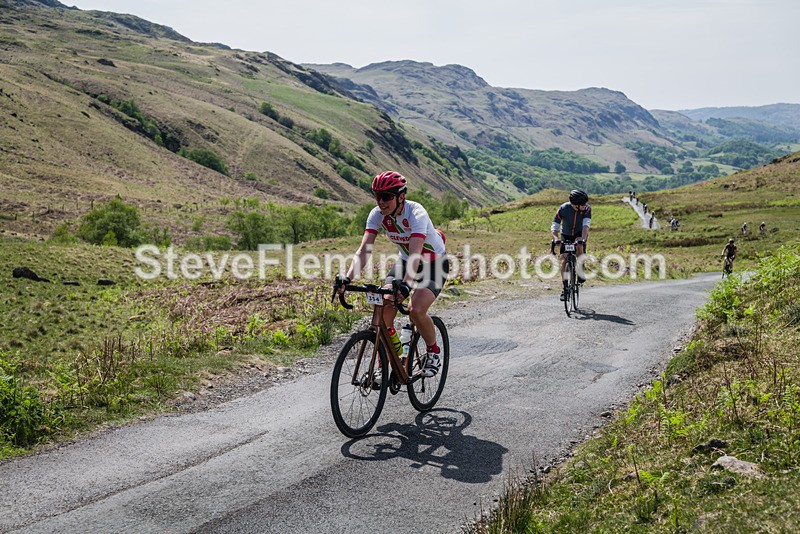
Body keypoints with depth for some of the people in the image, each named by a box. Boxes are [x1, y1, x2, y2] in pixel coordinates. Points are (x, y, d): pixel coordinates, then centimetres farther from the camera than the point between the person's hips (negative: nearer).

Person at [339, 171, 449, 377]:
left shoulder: (416, 213, -30)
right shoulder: (377, 214, -15)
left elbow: (415, 253, -42)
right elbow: (364, 250, -23)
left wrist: (405, 285, -57)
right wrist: (347, 279, -38)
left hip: (434, 263, -5)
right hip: (406, 260, 5)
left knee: (416, 310, -27)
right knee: (384, 307, -16)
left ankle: (433, 352, 2)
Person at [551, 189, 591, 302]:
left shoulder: (587, 209, -26)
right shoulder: (563, 209, -27)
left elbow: (586, 225, -36)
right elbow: (554, 227, -28)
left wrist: (583, 239, -53)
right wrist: (556, 238, -47)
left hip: (579, 234, 0)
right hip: (566, 235, 0)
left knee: (579, 246, -34)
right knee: (564, 261, -10)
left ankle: (580, 272, -14)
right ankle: (565, 288, 3)